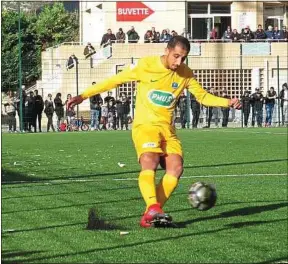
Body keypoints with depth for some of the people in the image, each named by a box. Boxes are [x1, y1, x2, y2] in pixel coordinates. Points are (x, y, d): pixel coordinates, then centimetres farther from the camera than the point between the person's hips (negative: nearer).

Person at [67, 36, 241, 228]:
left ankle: (150, 216, -14)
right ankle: (153, 207, -45)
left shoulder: (185, 74, 5)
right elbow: (115, 80, 0)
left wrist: (227, 102, -2)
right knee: (150, 162, -30)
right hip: (145, 125, -4)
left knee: (176, 167, -17)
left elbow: (203, 96, 15)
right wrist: (84, 96, -3)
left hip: (168, 129, 4)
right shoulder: (146, 65, -6)